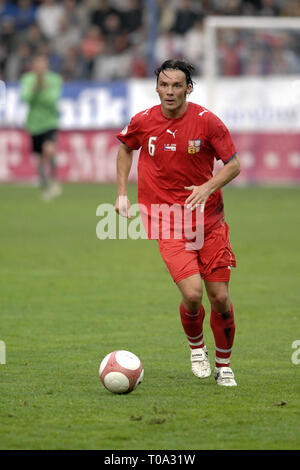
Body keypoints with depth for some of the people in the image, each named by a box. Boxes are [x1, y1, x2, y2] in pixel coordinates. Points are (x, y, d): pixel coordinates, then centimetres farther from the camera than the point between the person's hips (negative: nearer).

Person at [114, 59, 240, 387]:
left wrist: (208, 188, -18)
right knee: (192, 293, -17)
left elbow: (233, 165, -1)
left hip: (209, 220, 1)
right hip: (167, 223, -1)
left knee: (220, 297, 0)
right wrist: (122, 193, 11)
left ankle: (224, 365, 23)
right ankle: (196, 347, 14)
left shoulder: (206, 121, -7)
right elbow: (125, 148, 19)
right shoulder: (143, 122, -2)